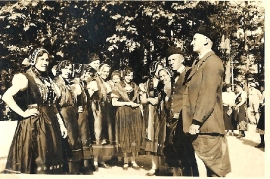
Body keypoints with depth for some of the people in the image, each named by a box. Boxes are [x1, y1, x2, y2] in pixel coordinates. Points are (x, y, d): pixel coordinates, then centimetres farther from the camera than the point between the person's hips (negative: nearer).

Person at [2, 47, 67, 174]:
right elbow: (6, 97, -21)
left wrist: (61, 124, 12)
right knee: (34, 160, 1)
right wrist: (23, 113, -19)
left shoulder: (48, 80, 12)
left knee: (48, 160, 12)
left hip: (50, 125, 7)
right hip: (33, 124, -7)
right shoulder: (25, 78, -9)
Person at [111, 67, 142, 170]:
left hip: (135, 114, 4)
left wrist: (136, 104, 0)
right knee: (124, 137, 2)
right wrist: (127, 103, -14)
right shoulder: (118, 87, -3)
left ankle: (133, 161, 12)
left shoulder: (135, 86, 10)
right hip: (123, 114, -4)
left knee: (134, 137, 5)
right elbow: (114, 103, -8)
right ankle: (125, 161, 10)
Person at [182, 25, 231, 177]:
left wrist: (197, 121, -22)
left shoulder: (212, 62, -13)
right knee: (209, 162, 16)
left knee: (213, 164, 0)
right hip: (199, 124, 9)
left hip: (207, 124, -9)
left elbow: (208, 95, -20)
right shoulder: (198, 62, 16)